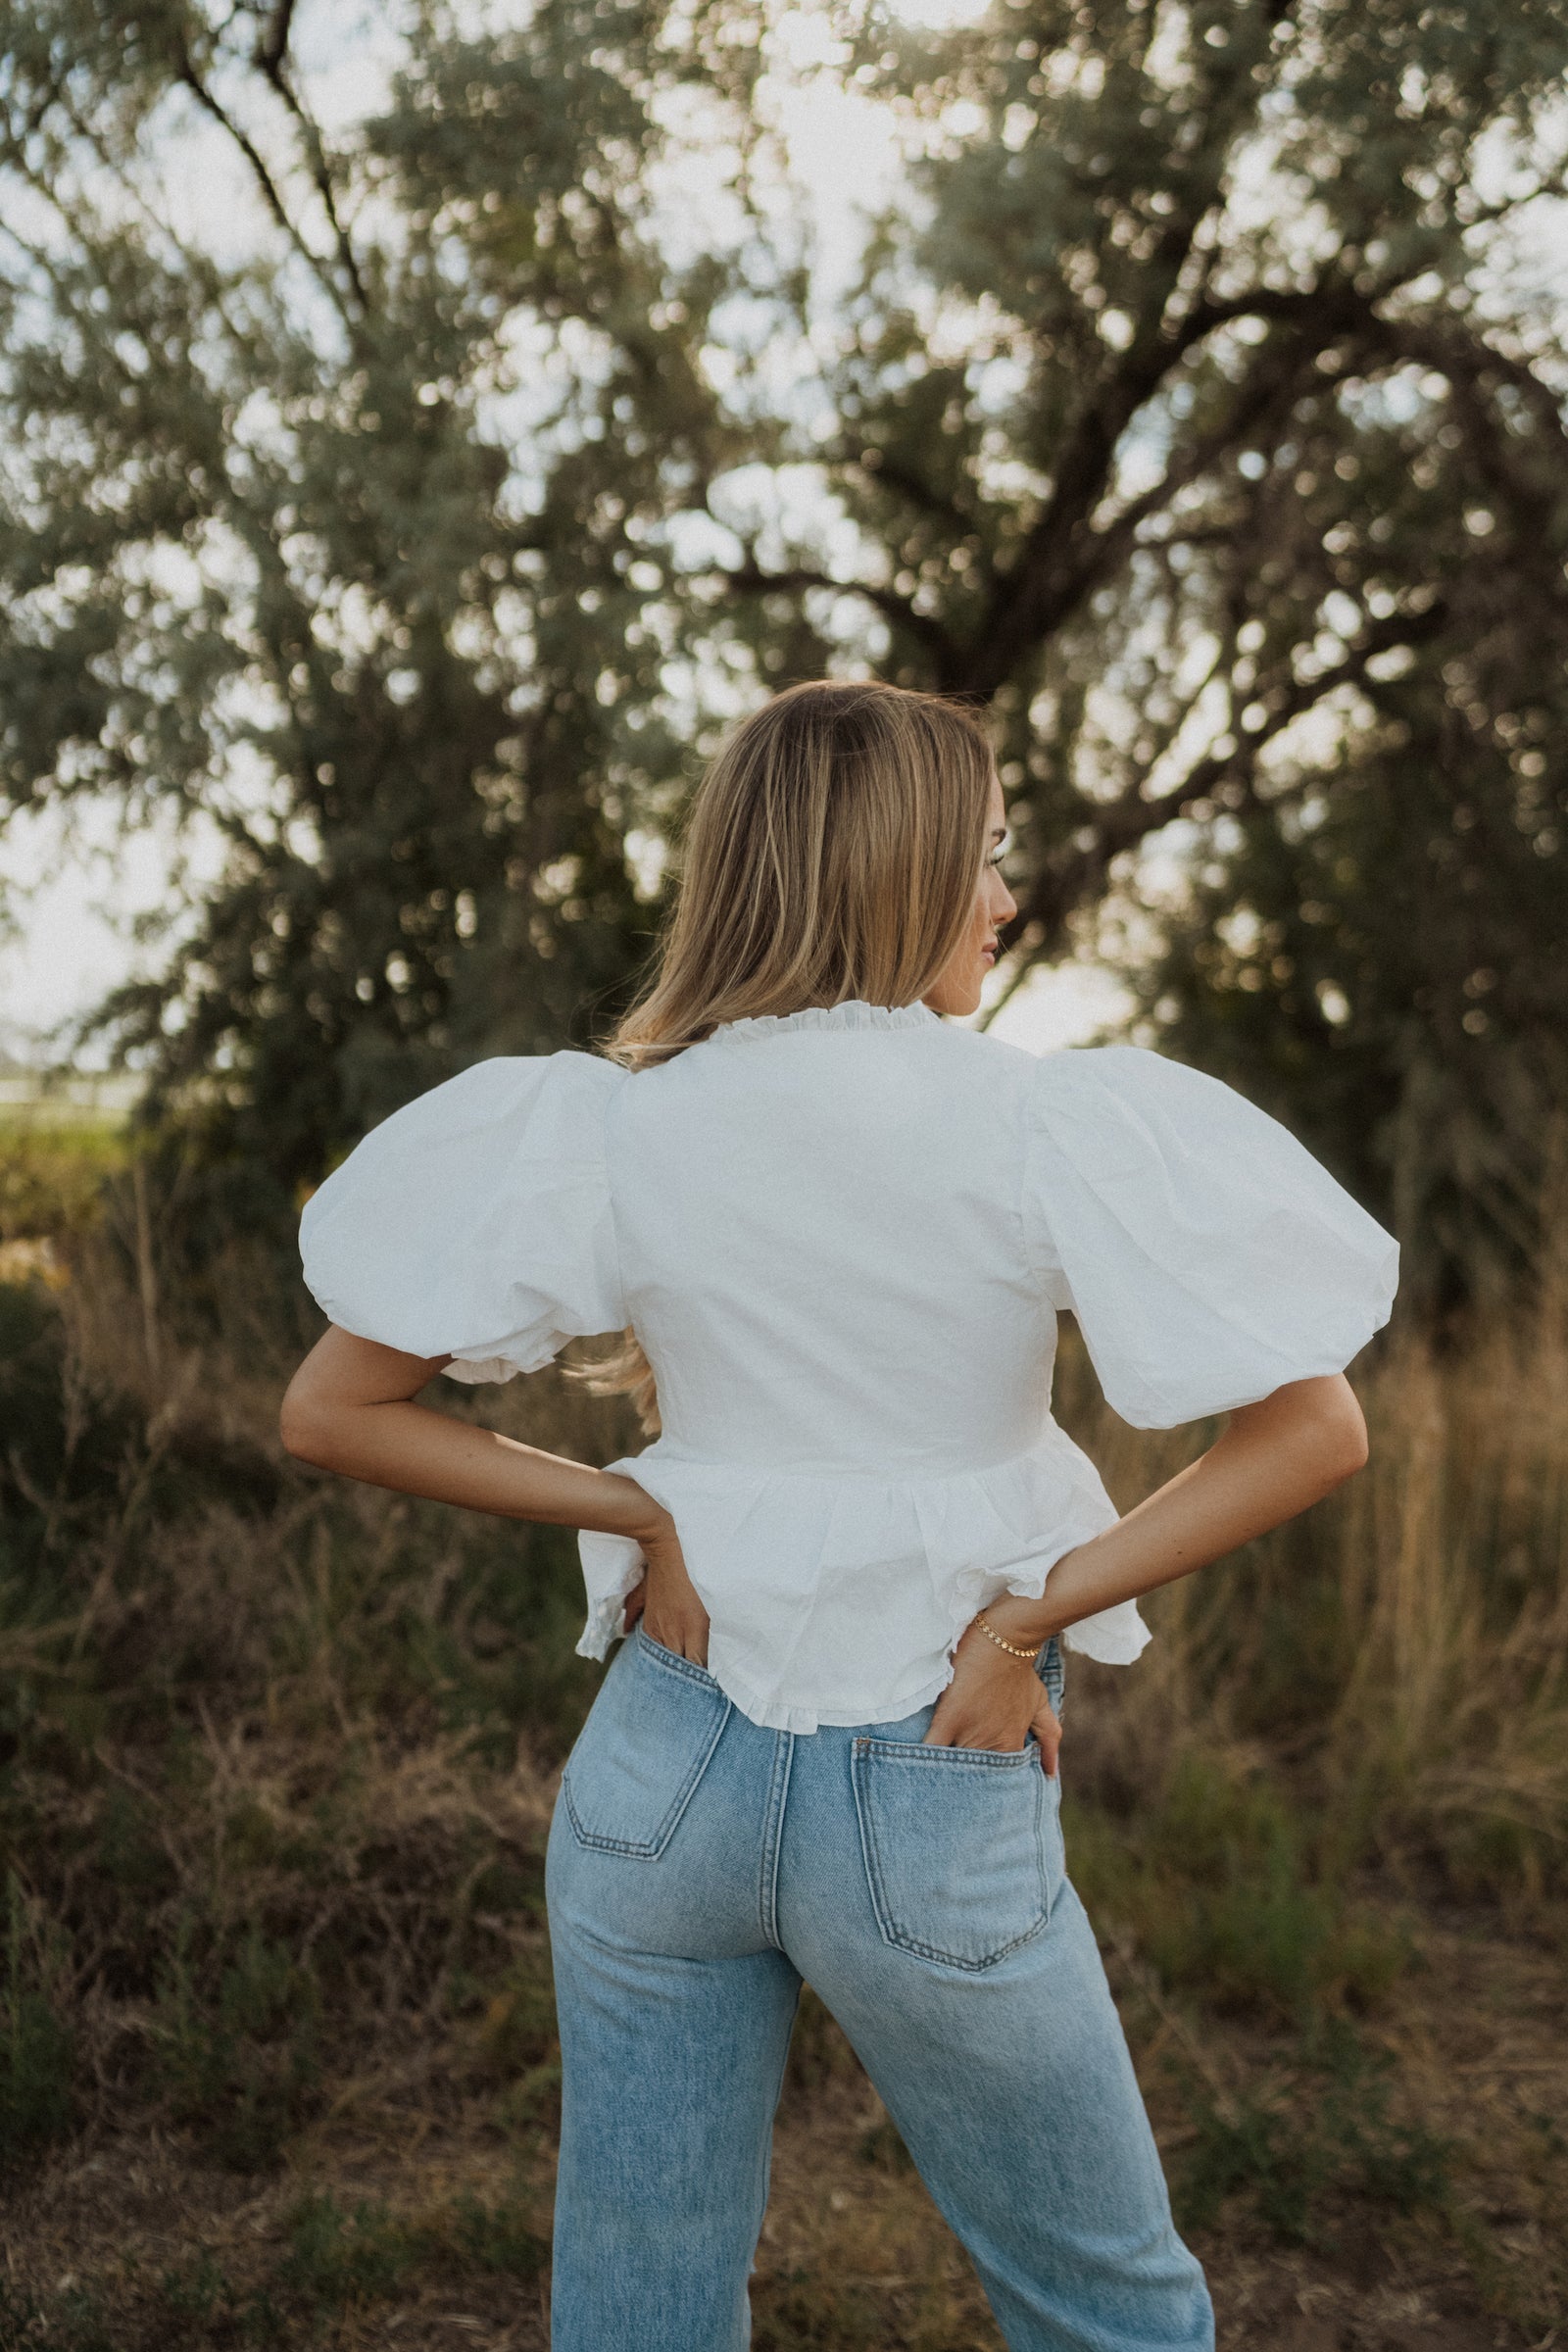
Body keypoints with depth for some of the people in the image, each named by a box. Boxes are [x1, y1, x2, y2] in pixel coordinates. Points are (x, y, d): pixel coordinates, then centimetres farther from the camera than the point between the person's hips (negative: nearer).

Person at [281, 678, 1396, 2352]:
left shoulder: (606, 1132, -7)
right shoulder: (1047, 1129, -14)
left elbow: (329, 1413, -4)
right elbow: (1311, 1429, -13)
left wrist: (633, 1507, -4)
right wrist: (1030, 1615, -10)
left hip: (664, 1763, 3)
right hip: (939, 1796, -2)